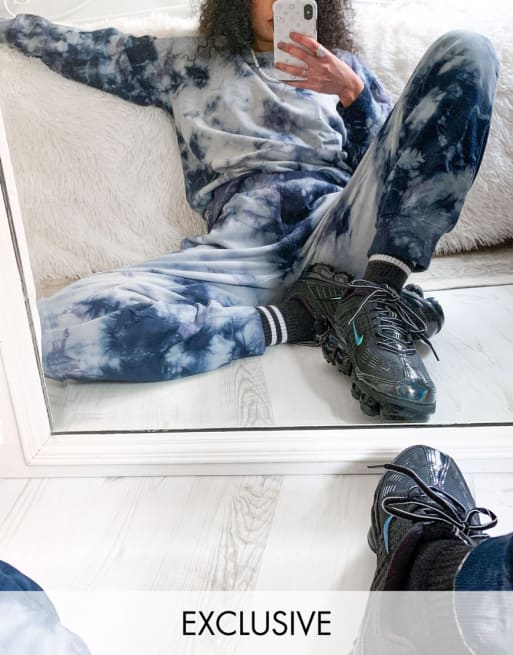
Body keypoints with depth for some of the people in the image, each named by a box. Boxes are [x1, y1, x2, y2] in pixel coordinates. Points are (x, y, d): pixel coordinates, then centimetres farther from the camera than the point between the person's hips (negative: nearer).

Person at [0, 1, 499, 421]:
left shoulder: (343, 65, 31)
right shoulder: (187, 62, 29)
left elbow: (396, 160, 18)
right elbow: (72, 46, 32)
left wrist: (352, 92, 5)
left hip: (340, 225, 2)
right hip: (243, 250, -1)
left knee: (466, 52, -13)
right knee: (62, 327, -27)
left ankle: (376, 297, -21)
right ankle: (303, 318, -16)